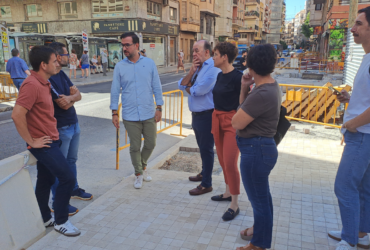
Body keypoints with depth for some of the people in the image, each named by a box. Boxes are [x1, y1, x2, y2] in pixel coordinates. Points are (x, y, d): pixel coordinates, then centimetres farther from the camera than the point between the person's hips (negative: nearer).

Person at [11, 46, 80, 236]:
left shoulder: (43, 83, 9)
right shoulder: (32, 85, -22)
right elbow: (17, 115, -28)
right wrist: (32, 141, -20)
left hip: (49, 141, 9)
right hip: (44, 144, -9)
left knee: (46, 180, 17)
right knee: (67, 178, -6)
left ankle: (45, 219, 32)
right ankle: (61, 221, 10)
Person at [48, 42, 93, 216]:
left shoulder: (62, 74, 8)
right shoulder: (48, 79, -21)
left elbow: (78, 95, 3)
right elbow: (64, 104, -24)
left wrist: (69, 97, -18)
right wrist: (72, 95, -5)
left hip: (74, 124, 9)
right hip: (60, 129, -8)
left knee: (71, 160, 21)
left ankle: (74, 189, 39)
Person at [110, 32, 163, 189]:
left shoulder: (149, 63, 0)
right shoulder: (120, 66, 0)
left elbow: (157, 87, 3)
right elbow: (115, 91, 3)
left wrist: (159, 107, -2)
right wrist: (114, 113, 0)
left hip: (149, 114, 1)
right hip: (130, 115, -1)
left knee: (151, 143, 10)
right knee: (135, 147, 7)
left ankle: (143, 165, 38)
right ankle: (138, 173, 27)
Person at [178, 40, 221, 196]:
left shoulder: (213, 68, -17)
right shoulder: (197, 68, 12)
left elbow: (199, 90, -24)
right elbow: (181, 85, 5)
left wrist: (188, 87, -3)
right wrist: (191, 71, -9)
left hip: (207, 115, -9)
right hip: (196, 114, 9)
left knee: (206, 149, 1)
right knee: (202, 147, 22)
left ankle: (206, 184, 13)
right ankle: (204, 173, 41)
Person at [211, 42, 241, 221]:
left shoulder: (237, 77, -15)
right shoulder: (220, 75, 9)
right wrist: (215, 119, 16)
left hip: (232, 122, -8)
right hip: (218, 119, 8)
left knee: (230, 163, -7)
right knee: (222, 160, 16)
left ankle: (234, 205, 7)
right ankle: (228, 193, 34)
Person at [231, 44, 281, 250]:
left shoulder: (262, 94, -27)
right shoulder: (270, 85, 6)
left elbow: (237, 123, -21)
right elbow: (247, 108, 12)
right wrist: (245, 88, -4)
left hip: (256, 150, -11)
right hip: (261, 147, 11)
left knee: (258, 198, 6)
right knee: (261, 194, 25)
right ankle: (261, 231, 46)